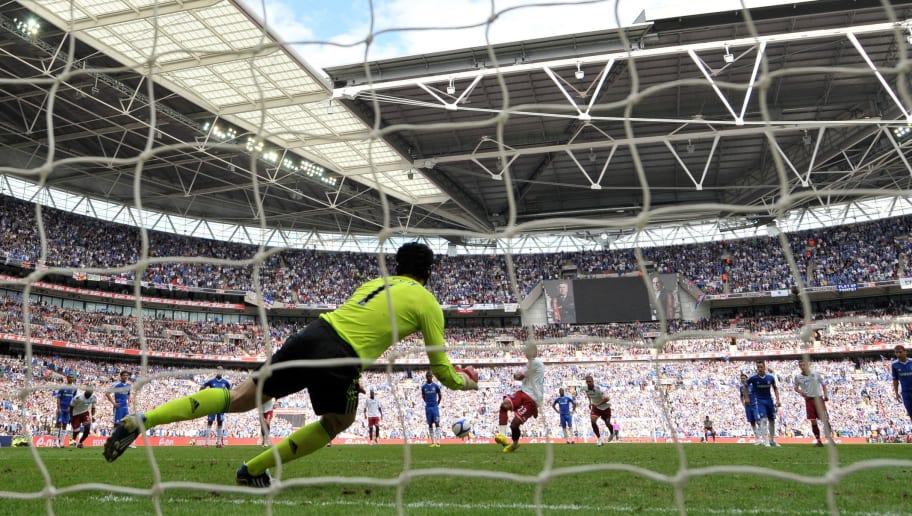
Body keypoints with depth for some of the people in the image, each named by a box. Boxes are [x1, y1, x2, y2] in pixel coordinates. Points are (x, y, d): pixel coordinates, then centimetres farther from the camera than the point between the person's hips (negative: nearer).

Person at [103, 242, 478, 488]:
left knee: (239, 398, 13)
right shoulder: (428, 302, 12)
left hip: (312, 333, 5)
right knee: (338, 422, 23)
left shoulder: (374, 282, 27)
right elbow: (440, 368, 15)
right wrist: (463, 382, 34)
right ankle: (253, 470, 20)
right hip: (340, 359, -5)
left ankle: (142, 420, 3)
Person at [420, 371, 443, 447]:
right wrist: (428, 403, 11)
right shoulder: (423, 386, 2)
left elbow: (440, 395, 8)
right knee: (430, 424, 5)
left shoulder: (436, 385, -2)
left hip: (435, 407, -2)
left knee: (437, 423, -9)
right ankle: (432, 442, 10)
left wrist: (437, 404, 7)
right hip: (428, 407, 2)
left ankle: (437, 442, -11)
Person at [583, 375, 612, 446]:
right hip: (595, 407, 4)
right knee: (593, 421, -21)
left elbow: (606, 398, -34)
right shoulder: (586, 389, -13)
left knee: (607, 424, 10)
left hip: (605, 407, -4)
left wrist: (597, 404, -33)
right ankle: (599, 438, -8)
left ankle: (611, 433, 47)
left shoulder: (598, 389, -32)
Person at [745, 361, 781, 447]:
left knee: (772, 420, 10)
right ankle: (765, 441, -14)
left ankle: (772, 440, 25)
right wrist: (746, 398, 2)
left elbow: (775, 388, 9)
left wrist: (777, 400, 2)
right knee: (763, 420, -17)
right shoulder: (753, 378, -11)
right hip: (760, 401, -3)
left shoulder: (770, 378, -6)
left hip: (769, 400, 3)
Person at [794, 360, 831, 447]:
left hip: (819, 398, -1)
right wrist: (801, 392, -9)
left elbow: (823, 384, 6)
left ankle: (829, 438, 13)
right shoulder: (798, 377, 1)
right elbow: (796, 387, 11)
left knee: (825, 420, -3)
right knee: (813, 422, 0)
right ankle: (818, 441, 8)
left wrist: (825, 395, -7)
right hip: (809, 400, 1)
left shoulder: (816, 374, -1)